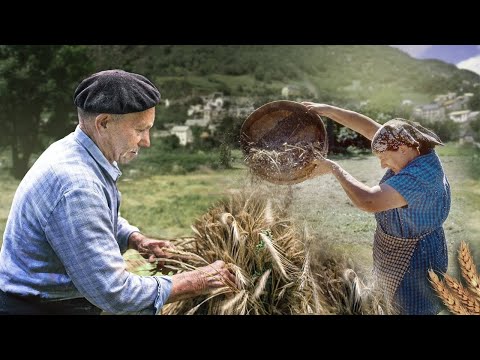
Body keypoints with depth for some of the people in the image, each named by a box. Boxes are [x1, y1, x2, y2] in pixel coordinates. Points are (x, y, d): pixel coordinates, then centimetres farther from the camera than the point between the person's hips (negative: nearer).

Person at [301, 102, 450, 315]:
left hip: (414, 257, -9)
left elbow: (368, 202, -43)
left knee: (414, 308, 10)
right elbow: (368, 127, -4)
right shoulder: (417, 149, -8)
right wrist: (328, 110, -7)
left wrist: (333, 168, -32)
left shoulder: (417, 178, -35)